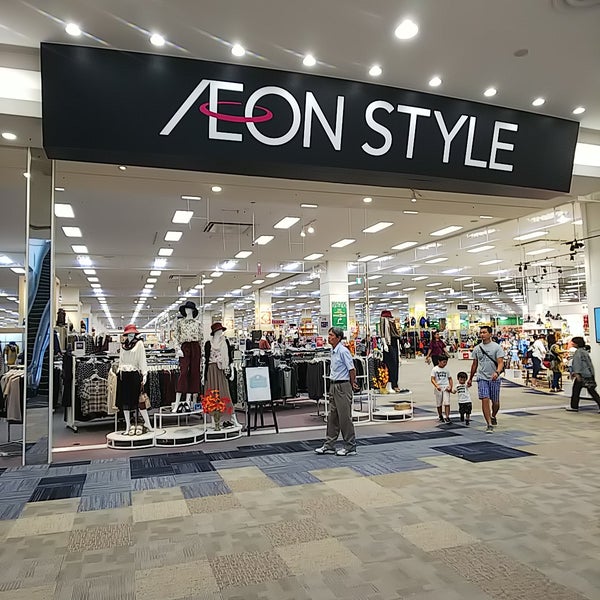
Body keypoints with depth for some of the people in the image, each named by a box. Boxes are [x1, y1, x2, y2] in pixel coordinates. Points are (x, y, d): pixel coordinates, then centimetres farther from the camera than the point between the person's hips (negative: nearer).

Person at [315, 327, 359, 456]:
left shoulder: (343, 351, -16)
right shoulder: (333, 351, 12)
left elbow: (352, 369, -14)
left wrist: (352, 384, -5)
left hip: (343, 386, -9)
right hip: (334, 386, 9)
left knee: (345, 418, -2)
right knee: (332, 417, 12)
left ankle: (350, 447, 9)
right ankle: (329, 446, 20)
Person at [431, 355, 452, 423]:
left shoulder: (446, 370, 8)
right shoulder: (434, 369, -3)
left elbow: (450, 379, 14)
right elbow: (432, 379, -9)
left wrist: (450, 387, 0)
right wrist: (436, 386, -24)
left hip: (446, 388, 1)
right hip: (438, 389, -1)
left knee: (447, 403, -11)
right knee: (439, 404, 9)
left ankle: (447, 417, -10)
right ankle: (441, 417, 25)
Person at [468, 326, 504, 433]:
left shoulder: (496, 347, -3)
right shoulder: (477, 348, 7)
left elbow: (500, 363, -12)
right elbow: (474, 365, 16)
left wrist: (497, 372, -32)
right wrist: (470, 379, 19)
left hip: (494, 379, -1)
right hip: (482, 378, 1)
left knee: (495, 402, 10)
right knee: (485, 400, -12)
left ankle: (493, 416, 41)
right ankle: (489, 425, -7)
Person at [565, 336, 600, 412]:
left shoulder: (578, 352, -8)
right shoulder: (586, 352, 17)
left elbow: (577, 363, -18)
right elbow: (590, 364, 23)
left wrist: (577, 373, -24)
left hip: (581, 374, -8)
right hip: (589, 374, 8)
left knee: (576, 390, 2)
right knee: (592, 391, 8)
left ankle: (574, 407, 7)